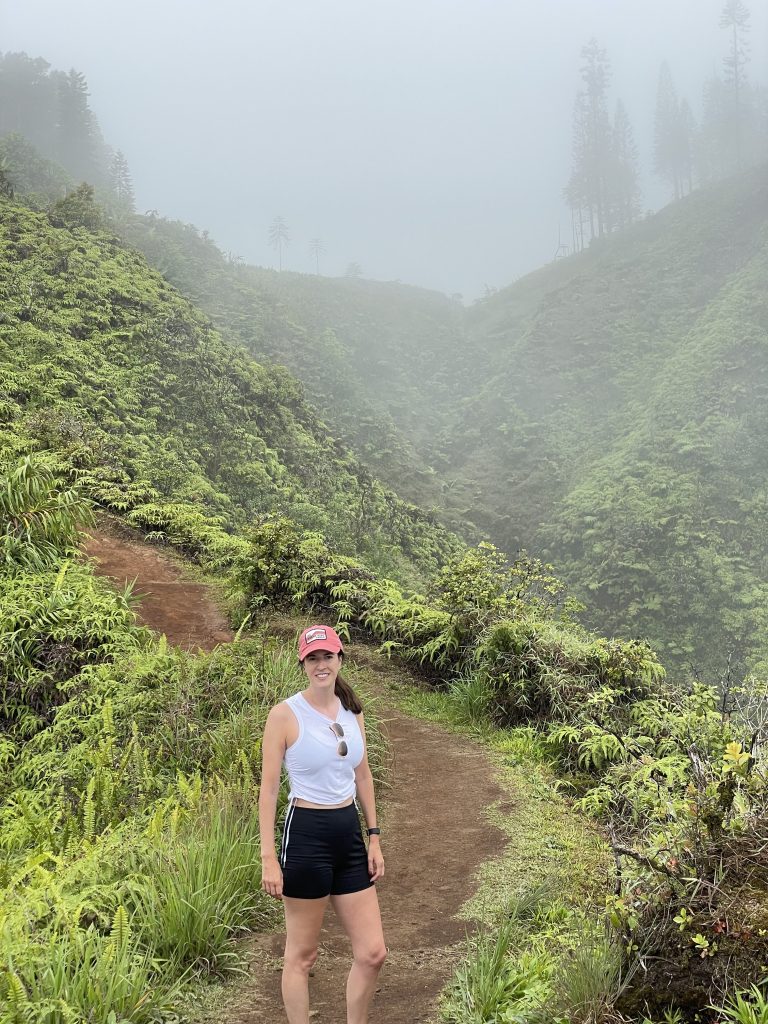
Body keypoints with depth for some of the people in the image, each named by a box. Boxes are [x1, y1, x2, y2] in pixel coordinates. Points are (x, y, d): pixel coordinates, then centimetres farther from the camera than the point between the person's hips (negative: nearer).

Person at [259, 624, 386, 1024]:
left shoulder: (352, 710, 7)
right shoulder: (285, 714, -11)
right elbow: (268, 787, -10)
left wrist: (374, 838, 13)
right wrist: (268, 857, -13)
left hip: (349, 835, 6)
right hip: (306, 835, -6)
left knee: (372, 952, 9)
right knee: (302, 955, 7)